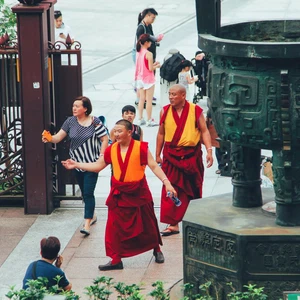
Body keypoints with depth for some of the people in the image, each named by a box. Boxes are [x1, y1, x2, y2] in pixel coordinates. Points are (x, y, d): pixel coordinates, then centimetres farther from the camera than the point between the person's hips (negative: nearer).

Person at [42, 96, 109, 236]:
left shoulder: (95, 122, -11)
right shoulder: (70, 122, -1)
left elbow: (105, 139, -7)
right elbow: (58, 137, -6)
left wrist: (101, 157, -13)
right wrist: (50, 138, -28)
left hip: (91, 163, -5)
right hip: (77, 163, 5)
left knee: (88, 193, -11)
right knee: (84, 192, 17)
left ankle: (87, 224, -13)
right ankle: (92, 216, 36)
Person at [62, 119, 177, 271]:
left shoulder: (140, 147, -11)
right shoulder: (111, 150, 2)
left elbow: (154, 166, -11)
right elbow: (97, 166, 11)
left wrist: (167, 182, -19)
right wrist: (76, 165, 6)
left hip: (138, 193, -3)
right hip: (119, 194, 3)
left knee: (147, 224, 11)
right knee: (115, 228, -1)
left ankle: (157, 250, 36)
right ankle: (116, 260, 8)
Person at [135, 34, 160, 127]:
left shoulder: (138, 52, 3)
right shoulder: (149, 54, -19)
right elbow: (150, 69, -18)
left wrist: (153, 64, 13)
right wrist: (156, 66, 1)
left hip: (140, 78, 7)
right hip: (148, 79, -7)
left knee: (141, 99, 15)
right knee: (149, 100, 2)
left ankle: (140, 119, 18)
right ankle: (149, 120, 8)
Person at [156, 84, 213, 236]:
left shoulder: (195, 110, -3)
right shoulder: (165, 111, 3)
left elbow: (204, 131, -2)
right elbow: (161, 134, 10)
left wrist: (209, 150, -13)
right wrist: (158, 155, 10)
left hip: (192, 155, -1)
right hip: (171, 156, 1)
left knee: (193, 190, 9)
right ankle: (173, 224, -1)